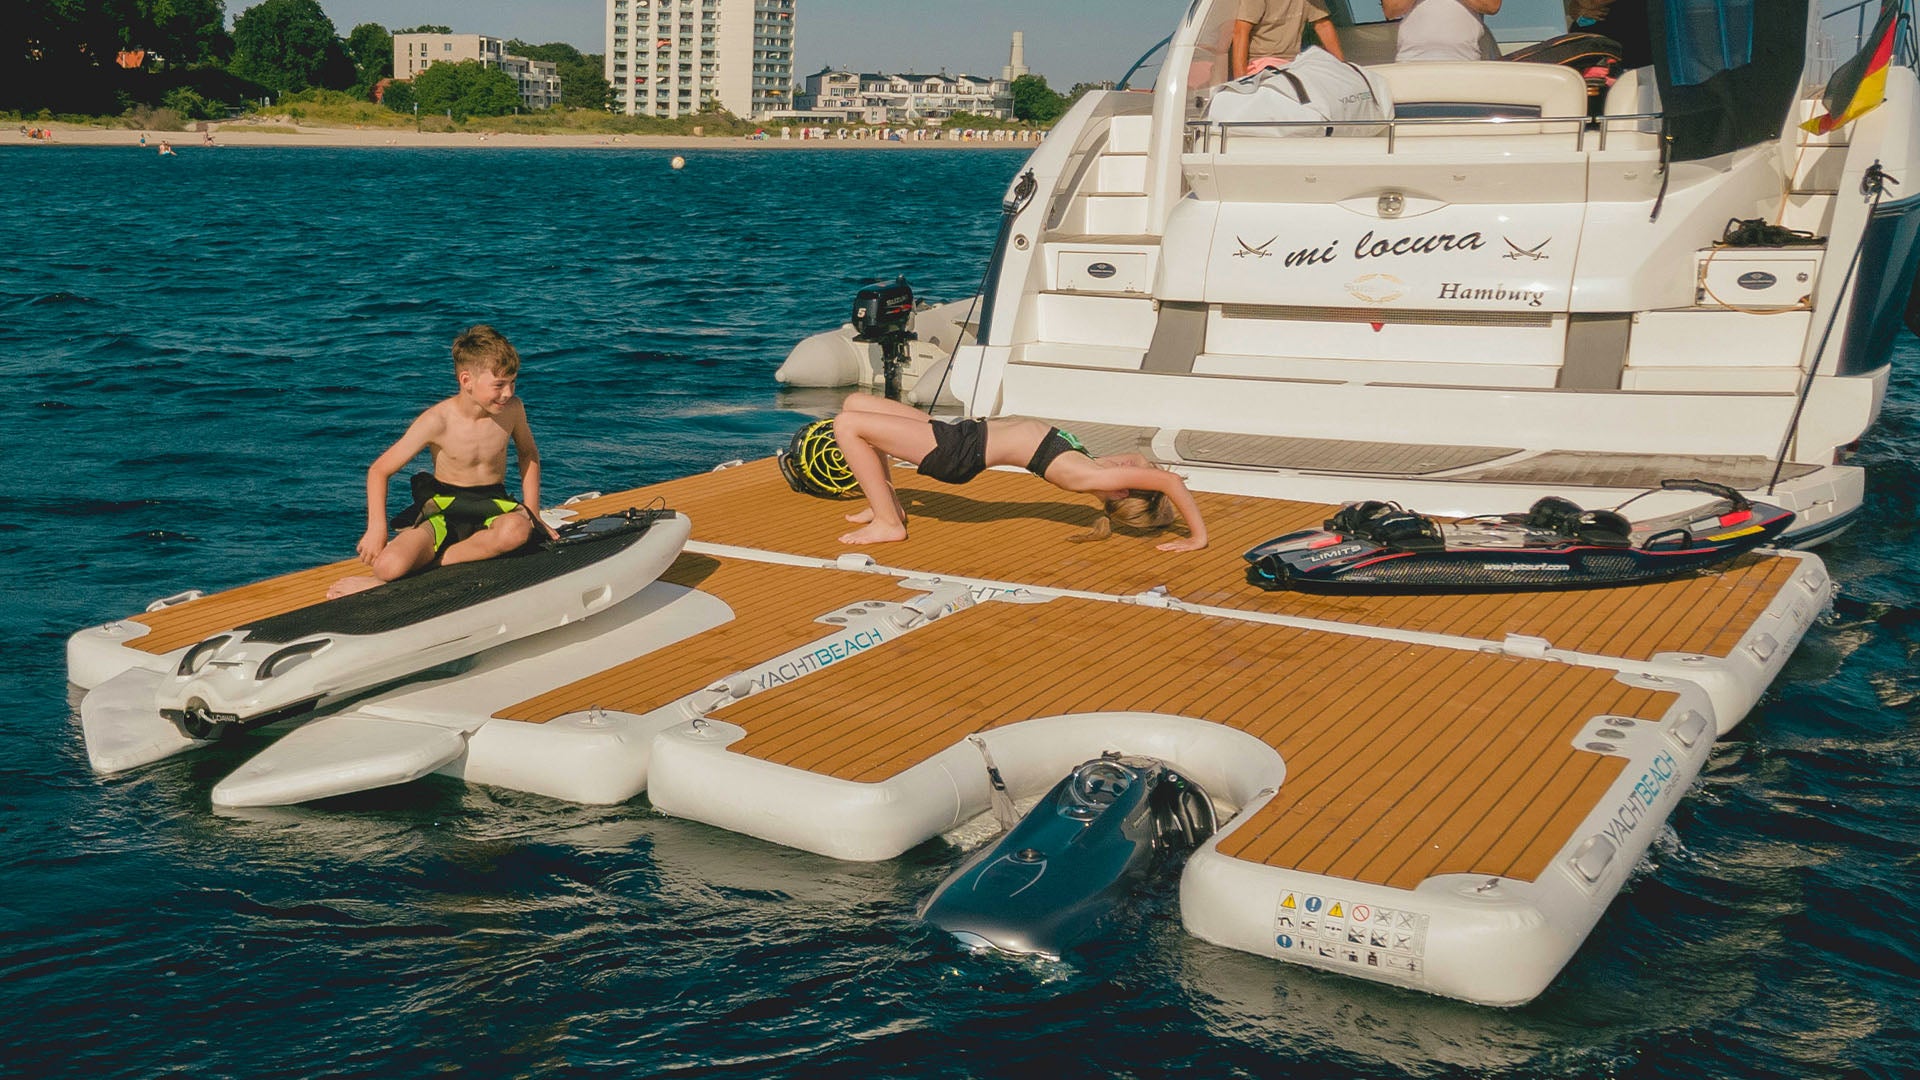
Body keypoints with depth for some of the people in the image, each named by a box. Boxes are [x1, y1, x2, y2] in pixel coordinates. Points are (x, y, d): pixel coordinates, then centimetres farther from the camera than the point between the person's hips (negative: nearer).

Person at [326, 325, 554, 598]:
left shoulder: (512, 409, -7)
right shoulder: (438, 421, -16)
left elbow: (528, 453, 16)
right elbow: (379, 470, -10)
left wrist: (532, 514, 8)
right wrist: (376, 529, -21)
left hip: (493, 505, 3)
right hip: (443, 507, -3)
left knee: (516, 530, -39)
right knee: (389, 565, -34)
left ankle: (433, 563, -23)